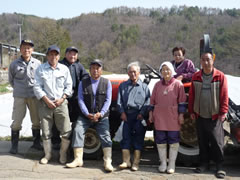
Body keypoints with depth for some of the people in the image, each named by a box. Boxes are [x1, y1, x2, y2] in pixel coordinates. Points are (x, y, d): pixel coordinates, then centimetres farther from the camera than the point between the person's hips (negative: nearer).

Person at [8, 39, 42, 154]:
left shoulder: (37, 63, 1)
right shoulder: (14, 64, 0)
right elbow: (11, 80, 13)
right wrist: (18, 89, 11)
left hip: (34, 96, 1)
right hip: (19, 97, -1)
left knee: (36, 120, 9)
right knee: (17, 121, -1)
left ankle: (36, 142, 25)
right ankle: (14, 145, 12)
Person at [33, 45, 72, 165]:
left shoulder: (64, 69, 9)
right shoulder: (41, 69, 5)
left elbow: (68, 86, 9)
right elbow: (37, 87, 1)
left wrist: (62, 99, -5)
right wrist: (47, 100, -9)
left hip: (61, 103, 1)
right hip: (45, 103, 0)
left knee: (66, 131, -4)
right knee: (46, 132, 6)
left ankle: (63, 154, 15)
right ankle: (47, 155, 21)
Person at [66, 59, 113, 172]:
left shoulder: (106, 83, 6)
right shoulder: (83, 83, 7)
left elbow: (108, 100, -1)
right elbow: (80, 100, -1)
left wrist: (100, 114, -13)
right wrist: (87, 114, -14)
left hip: (102, 116, -1)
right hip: (85, 115, 1)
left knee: (105, 135, -16)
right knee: (77, 131, -16)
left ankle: (107, 162, -18)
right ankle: (78, 159, -11)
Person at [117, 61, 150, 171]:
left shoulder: (144, 86, 10)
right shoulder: (123, 86, 16)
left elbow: (148, 101, 1)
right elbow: (119, 101, 11)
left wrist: (142, 113, -11)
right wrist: (122, 112, -2)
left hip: (139, 116, -2)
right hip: (127, 115, 2)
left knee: (138, 138, -1)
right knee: (126, 137, -1)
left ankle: (136, 163, 3)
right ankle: (126, 161, 4)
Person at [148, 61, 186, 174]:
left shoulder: (178, 84, -1)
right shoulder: (157, 84, 9)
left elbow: (181, 101, -1)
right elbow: (152, 100, 13)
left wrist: (181, 114, -5)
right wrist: (151, 113, 9)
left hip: (173, 118, -3)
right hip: (159, 118, 3)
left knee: (173, 142, 3)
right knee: (160, 141, 7)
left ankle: (171, 164, 15)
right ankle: (163, 163, 19)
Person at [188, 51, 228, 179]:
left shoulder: (220, 76, -4)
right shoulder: (196, 77, 5)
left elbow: (224, 96, -4)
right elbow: (192, 95, 8)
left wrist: (223, 112, -8)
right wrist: (191, 111, 6)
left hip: (215, 116, -3)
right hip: (200, 115, 3)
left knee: (217, 142, 0)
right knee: (202, 142, 12)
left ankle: (219, 166, 11)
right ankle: (204, 163, 25)